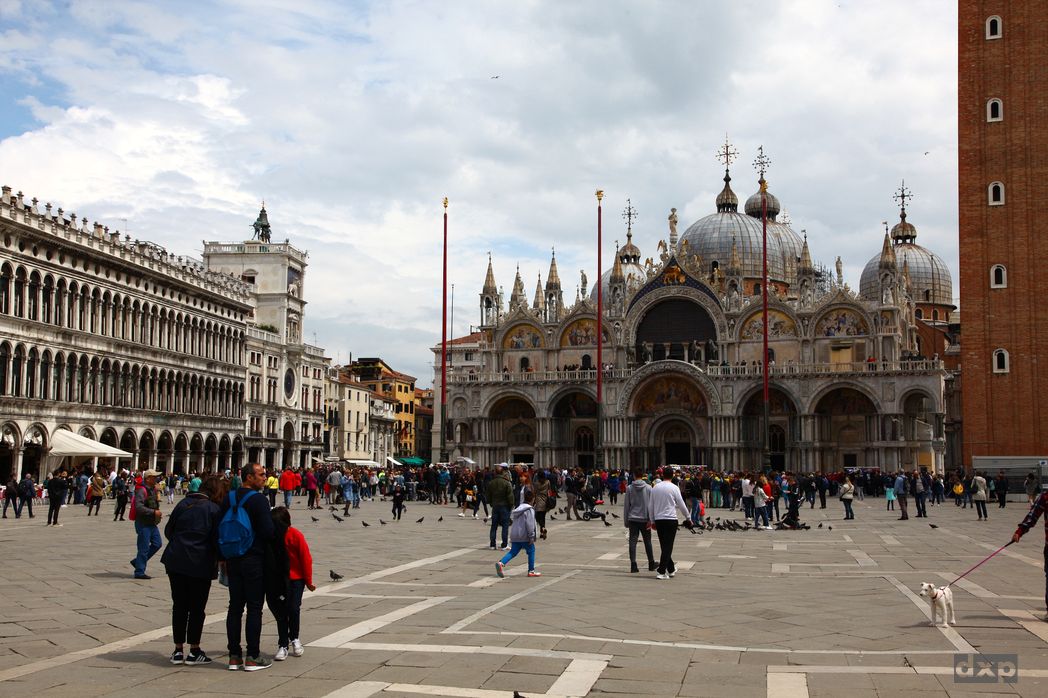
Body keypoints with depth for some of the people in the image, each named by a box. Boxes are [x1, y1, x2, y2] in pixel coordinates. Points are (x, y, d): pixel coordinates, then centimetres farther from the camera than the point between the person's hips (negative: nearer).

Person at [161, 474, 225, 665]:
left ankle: (178, 650, 15)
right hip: (201, 565, -4)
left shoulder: (183, 504, 6)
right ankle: (194, 651, 10)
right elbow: (217, 540, -7)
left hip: (176, 562, 4)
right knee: (197, 608, 6)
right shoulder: (214, 510, -6)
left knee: (179, 606, 11)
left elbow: (168, 531, 10)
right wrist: (221, 558, 9)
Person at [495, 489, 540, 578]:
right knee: (531, 551, 7)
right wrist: (531, 537, -13)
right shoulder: (529, 510, -11)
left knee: (513, 552, 6)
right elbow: (529, 524, -17)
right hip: (524, 536, -7)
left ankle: (501, 563, -14)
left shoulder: (519, 508, 16)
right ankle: (531, 571, 11)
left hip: (515, 536, 7)